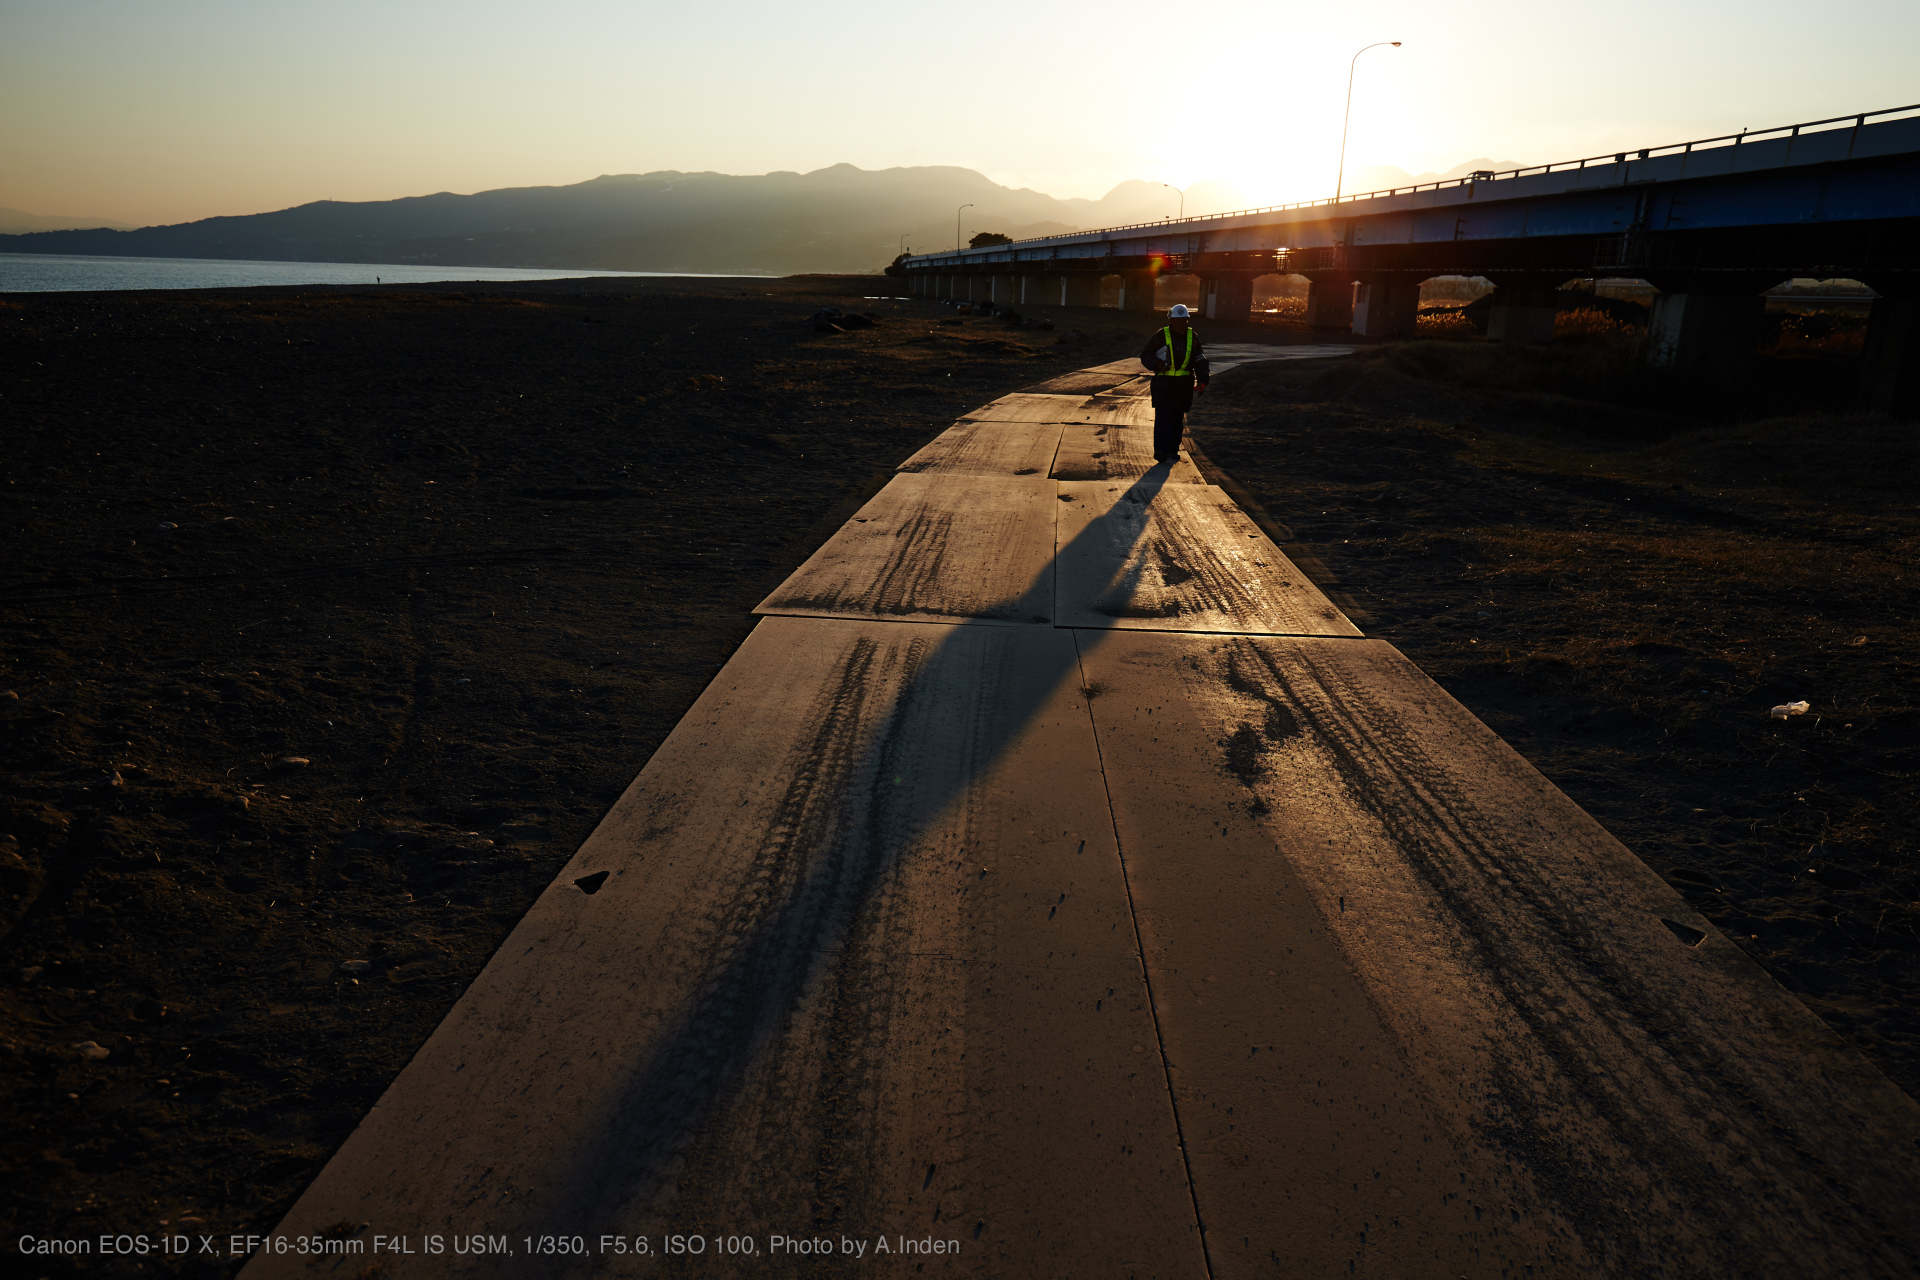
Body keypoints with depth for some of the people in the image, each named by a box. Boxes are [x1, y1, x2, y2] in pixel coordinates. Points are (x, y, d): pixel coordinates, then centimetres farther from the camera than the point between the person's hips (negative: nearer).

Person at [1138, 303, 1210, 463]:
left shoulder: (1193, 338, 11)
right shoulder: (1160, 336, 2)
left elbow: (1200, 361, 13)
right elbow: (1145, 355, 6)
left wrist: (1202, 379, -1)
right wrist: (1156, 364, -13)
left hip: (1184, 384, 3)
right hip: (1163, 382, -3)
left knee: (1178, 418, 7)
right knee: (1162, 416, -12)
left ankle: (1173, 449, 16)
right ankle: (1160, 450, -17)